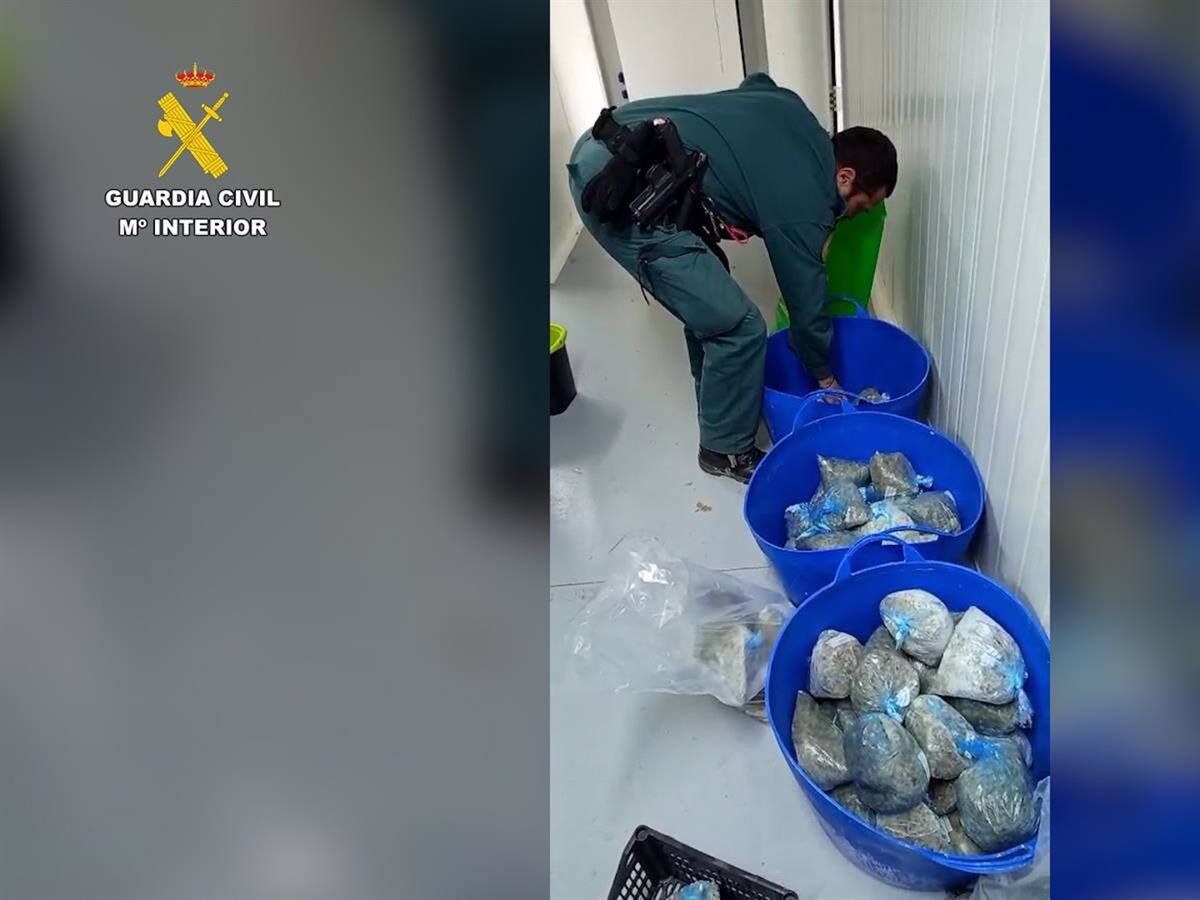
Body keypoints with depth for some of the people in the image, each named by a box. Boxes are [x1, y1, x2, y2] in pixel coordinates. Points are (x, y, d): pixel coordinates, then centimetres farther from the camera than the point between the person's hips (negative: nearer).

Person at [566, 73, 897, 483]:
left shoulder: (794, 110, 16)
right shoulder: (803, 208, -5)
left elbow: (756, 82, 40)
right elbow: (807, 307, 5)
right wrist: (826, 377, 21)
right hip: (622, 187, -10)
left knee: (709, 301, 23)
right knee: (736, 326, -3)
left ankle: (719, 409, 39)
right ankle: (727, 449, 16)